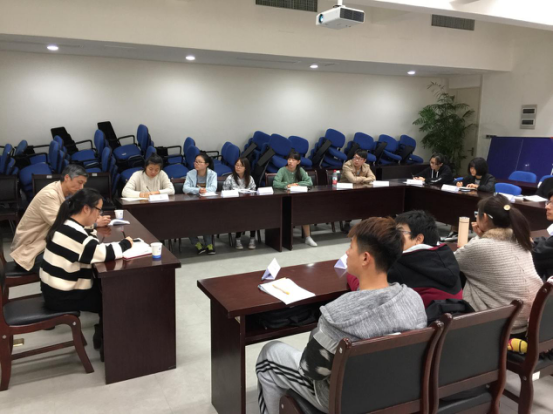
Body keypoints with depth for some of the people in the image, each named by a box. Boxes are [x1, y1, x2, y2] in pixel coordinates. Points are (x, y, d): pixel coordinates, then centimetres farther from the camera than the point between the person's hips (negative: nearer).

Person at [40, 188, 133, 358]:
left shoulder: (68, 225, 4)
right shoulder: (73, 233, -28)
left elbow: (92, 244, 14)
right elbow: (104, 253, -27)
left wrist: (93, 231, -5)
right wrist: (126, 243, -11)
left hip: (56, 288, 9)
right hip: (62, 296, -9)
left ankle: (102, 333, 24)